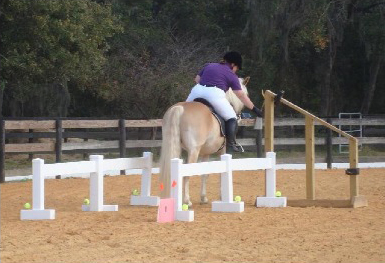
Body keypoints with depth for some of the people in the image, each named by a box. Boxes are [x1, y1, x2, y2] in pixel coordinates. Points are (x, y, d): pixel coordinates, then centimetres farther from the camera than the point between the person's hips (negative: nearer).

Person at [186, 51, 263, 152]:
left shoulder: (209, 66, 26)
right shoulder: (232, 75, 14)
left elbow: (197, 79, 26)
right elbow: (241, 95, 14)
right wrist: (254, 109, 20)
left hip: (197, 90, 4)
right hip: (215, 93, -4)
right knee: (231, 118, 7)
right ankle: (231, 142, -8)